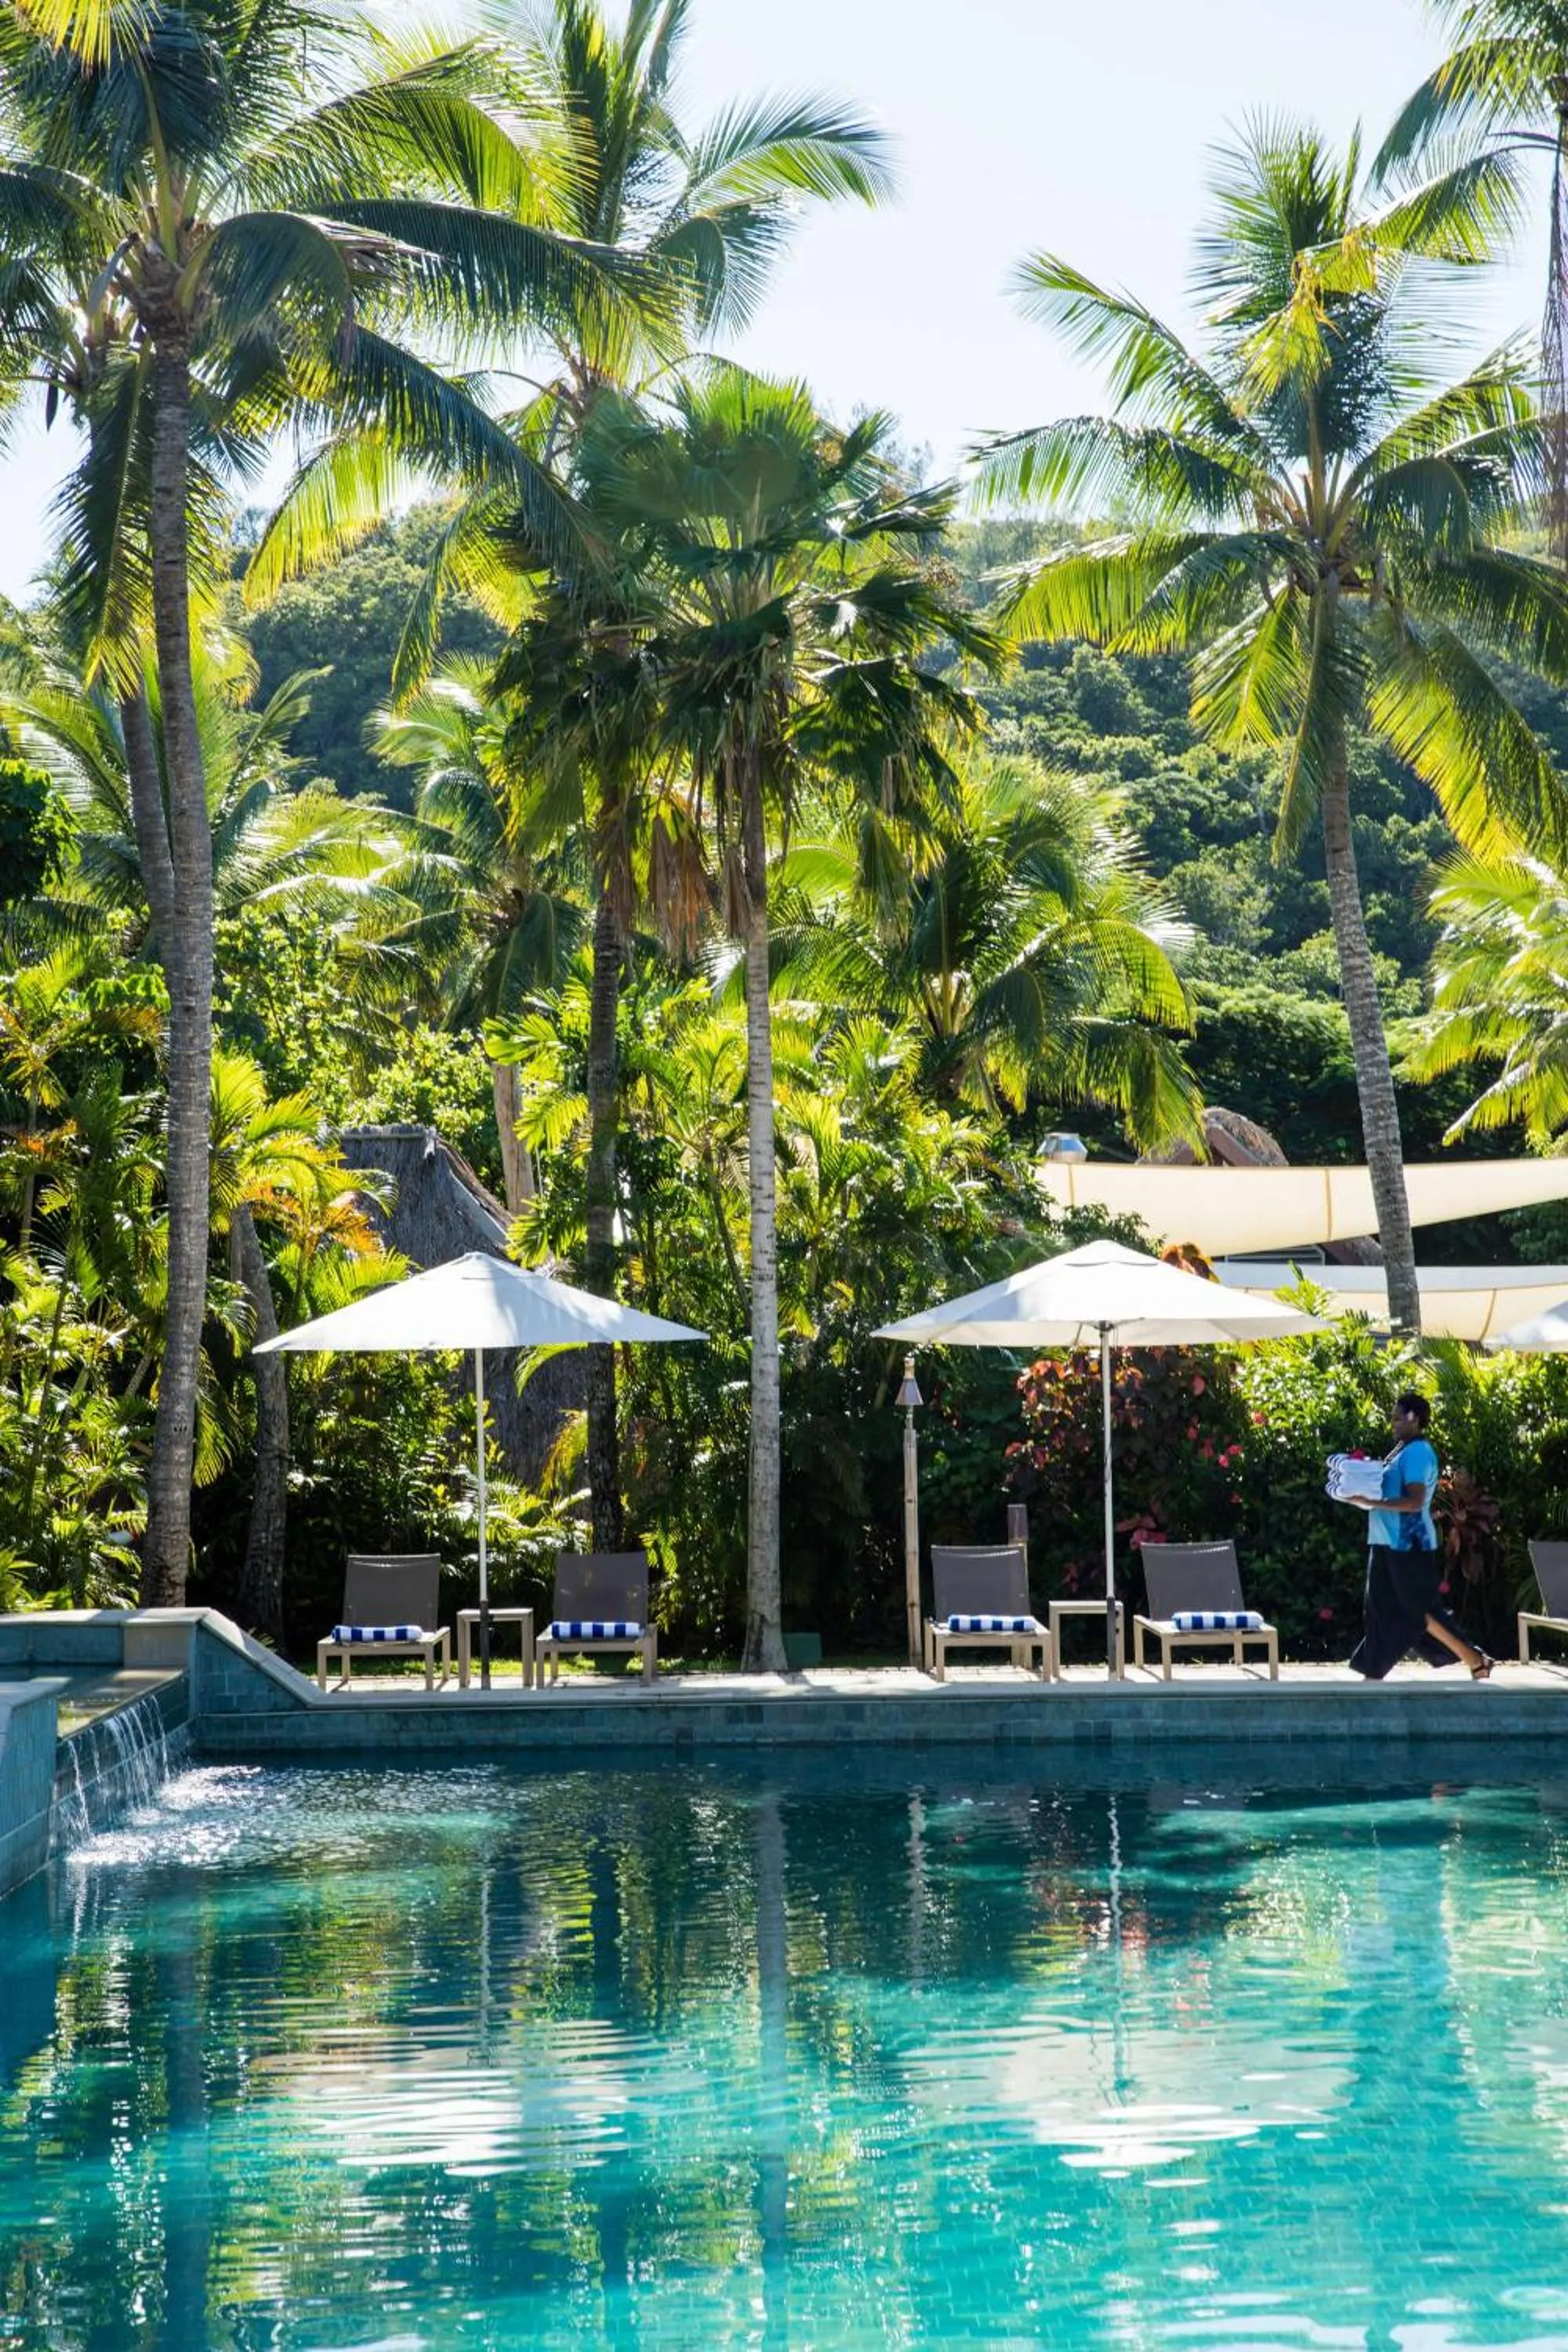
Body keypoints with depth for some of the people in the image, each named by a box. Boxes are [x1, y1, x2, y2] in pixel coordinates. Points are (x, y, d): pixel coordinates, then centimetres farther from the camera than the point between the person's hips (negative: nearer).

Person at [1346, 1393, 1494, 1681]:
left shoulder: (1417, 1452, -16)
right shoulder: (1404, 1450, 15)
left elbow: (1414, 1502, -24)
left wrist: (1372, 1503, -24)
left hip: (1409, 1546, -10)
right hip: (1392, 1544, 10)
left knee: (1420, 1613, -3)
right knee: (1383, 1611, 9)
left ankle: (1476, 1661, 5)